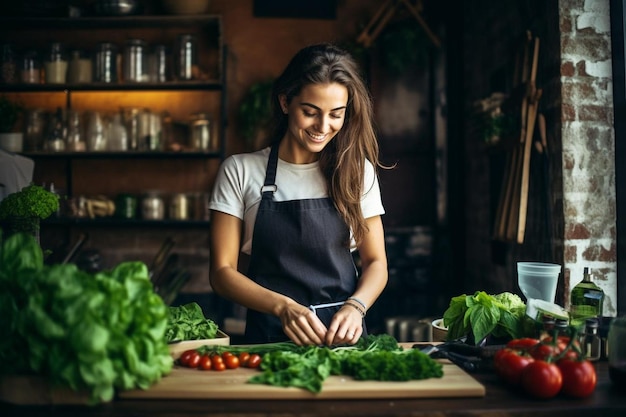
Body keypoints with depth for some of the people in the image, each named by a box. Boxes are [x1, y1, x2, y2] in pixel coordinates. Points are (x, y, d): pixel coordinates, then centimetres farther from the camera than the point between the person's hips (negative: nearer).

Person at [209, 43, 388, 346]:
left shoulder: (358, 171, 8)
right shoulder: (240, 171, 2)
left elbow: (375, 263, 10)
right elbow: (222, 271, 0)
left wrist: (355, 306, -11)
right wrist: (283, 307, -16)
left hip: (342, 336, 2)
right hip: (269, 334, -1)